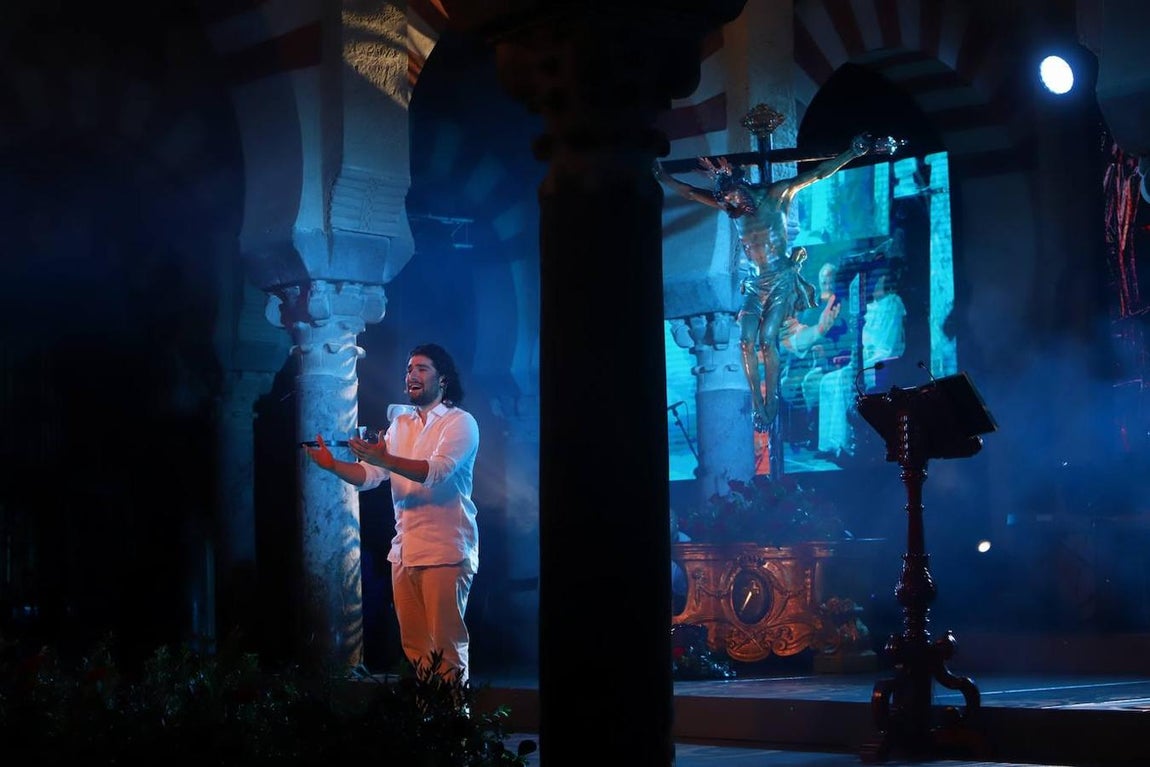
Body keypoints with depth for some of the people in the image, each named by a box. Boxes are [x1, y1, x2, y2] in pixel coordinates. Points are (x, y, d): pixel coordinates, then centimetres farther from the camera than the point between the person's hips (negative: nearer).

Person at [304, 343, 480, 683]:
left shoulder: (460, 422, -4)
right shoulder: (399, 423, 17)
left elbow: (436, 471, -20)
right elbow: (370, 476, 11)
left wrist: (384, 458, -33)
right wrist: (333, 465, -8)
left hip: (445, 549, -6)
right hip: (404, 549, 6)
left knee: (447, 647, -6)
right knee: (413, 646, 8)